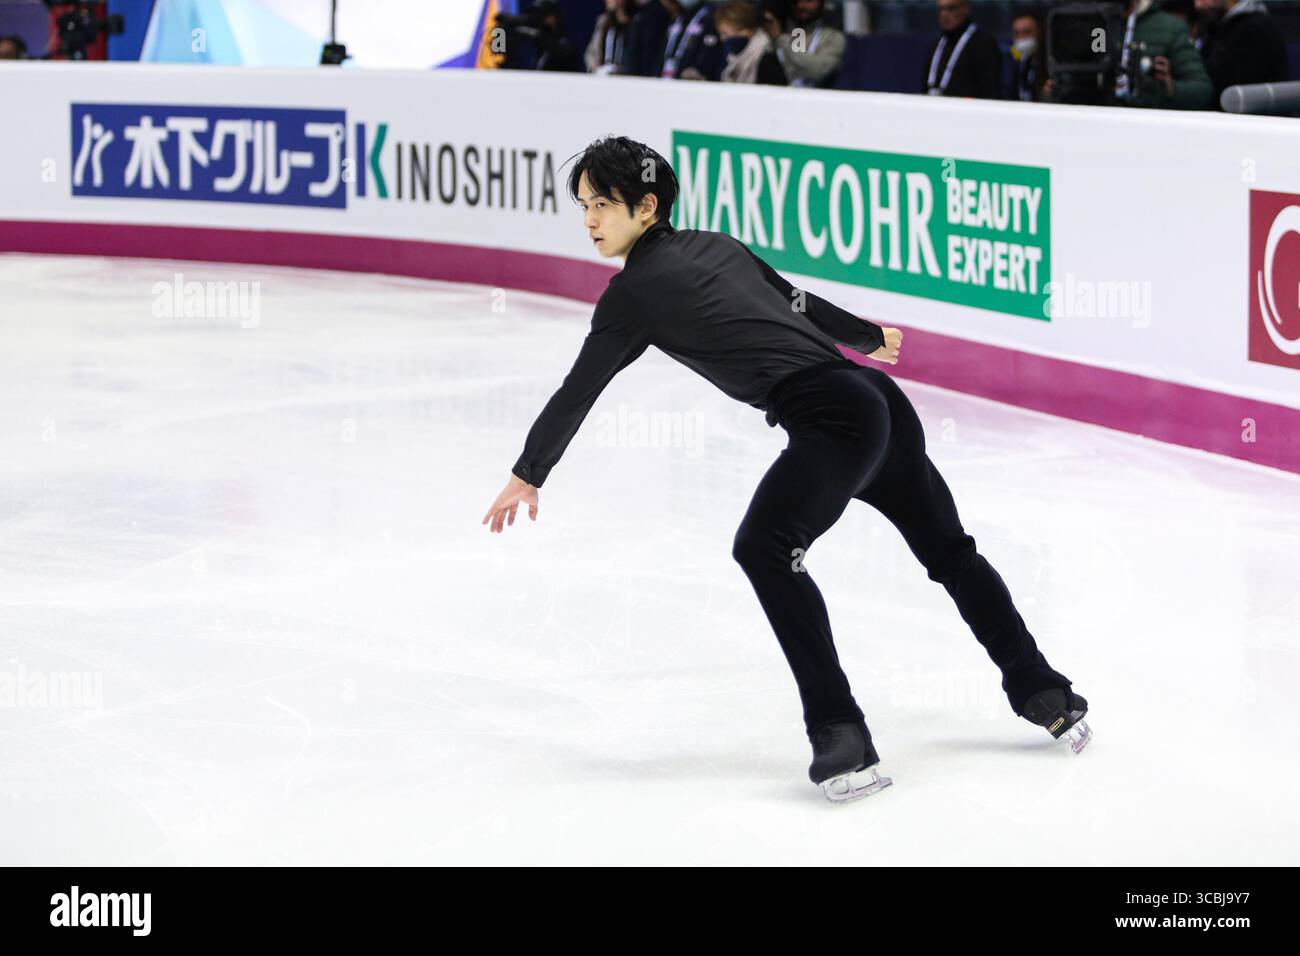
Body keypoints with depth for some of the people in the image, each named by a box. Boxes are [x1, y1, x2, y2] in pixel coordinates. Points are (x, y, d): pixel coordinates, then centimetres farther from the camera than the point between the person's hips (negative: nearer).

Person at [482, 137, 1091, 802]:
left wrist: (527, 475, 16)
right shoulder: (714, 246, 18)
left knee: (765, 547, -25)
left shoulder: (636, 290, -5)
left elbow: (577, 391, 3)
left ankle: (840, 733, -31)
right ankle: (1045, 696, 34)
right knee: (949, 551, 21)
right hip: (877, 398, 10)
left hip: (833, 416, -10)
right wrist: (867, 337, 50)